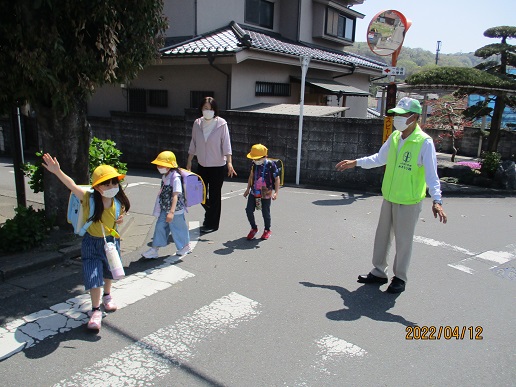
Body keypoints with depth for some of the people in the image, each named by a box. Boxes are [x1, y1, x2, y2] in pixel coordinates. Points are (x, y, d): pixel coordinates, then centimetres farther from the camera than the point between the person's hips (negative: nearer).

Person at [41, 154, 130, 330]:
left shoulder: (119, 202, -13)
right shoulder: (88, 198, -22)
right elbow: (72, 185, -39)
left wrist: (121, 219, -13)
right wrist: (57, 171, -54)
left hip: (112, 241, 4)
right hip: (92, 243, -3)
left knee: (109, 271, 23)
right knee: (94, 277, -5)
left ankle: (107, 295, 51)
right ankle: (95, 310, 13)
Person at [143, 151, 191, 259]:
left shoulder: (175, 178, -23)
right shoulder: (164, 176, 4)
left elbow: (175, 196, -29)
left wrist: (171, 212, -36)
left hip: (175, 210, -8)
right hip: (164, 209, 8)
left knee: (177, 228, 8)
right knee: (160, 227, 9)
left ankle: (186, 247, 30)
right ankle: (155, 249, 18)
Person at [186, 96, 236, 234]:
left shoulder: (221, 124, -11)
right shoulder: (197, 123, 1)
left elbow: (226, 144, -15)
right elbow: (193, 144, 10)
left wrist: (229, 162, -24)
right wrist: (189, 162, 12)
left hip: (217, 166, -4)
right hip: (202, 165, 5)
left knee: (214, 196, 4)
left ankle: (212, 224, 18)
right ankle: (210, 213, 39)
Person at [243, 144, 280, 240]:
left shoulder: (270, 165, -14)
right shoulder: (254, 164, 0)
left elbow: (277, 179, -10)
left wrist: (276, 192, -15)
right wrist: (248, 189, 18)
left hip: (266, 194, -4)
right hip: (254, 193, 4)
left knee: (265, 213, 6)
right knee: (249, 211, -1)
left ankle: (267, 230, 30)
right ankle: (254, 228, 21)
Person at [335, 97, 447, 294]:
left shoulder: (424, 142, -16)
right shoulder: (395, 137, 4)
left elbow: (432, 174, -19)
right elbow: (379, 158, 18)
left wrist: (436, 200, -29)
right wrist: (355, 163, 18)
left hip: (409, 202, -7)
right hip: (389, 198, 7)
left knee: (403, 240, 6)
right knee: (382, 235, 16)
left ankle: (400, 278, 24)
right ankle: (379, 272, 32)